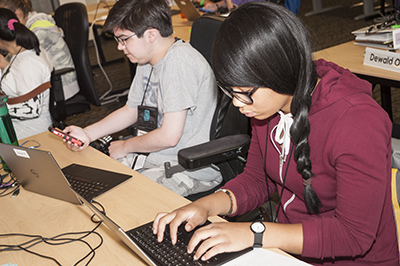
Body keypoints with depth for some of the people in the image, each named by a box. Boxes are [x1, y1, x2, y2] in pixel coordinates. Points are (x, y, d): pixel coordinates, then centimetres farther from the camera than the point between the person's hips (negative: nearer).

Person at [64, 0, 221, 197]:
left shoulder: (179, 62, -24)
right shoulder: (147, 60, 7)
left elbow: (169, 136, -26)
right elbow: (131, 110, 18)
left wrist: (125, 147, -8)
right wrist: (87, 133, 5)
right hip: (154, 153, 9)